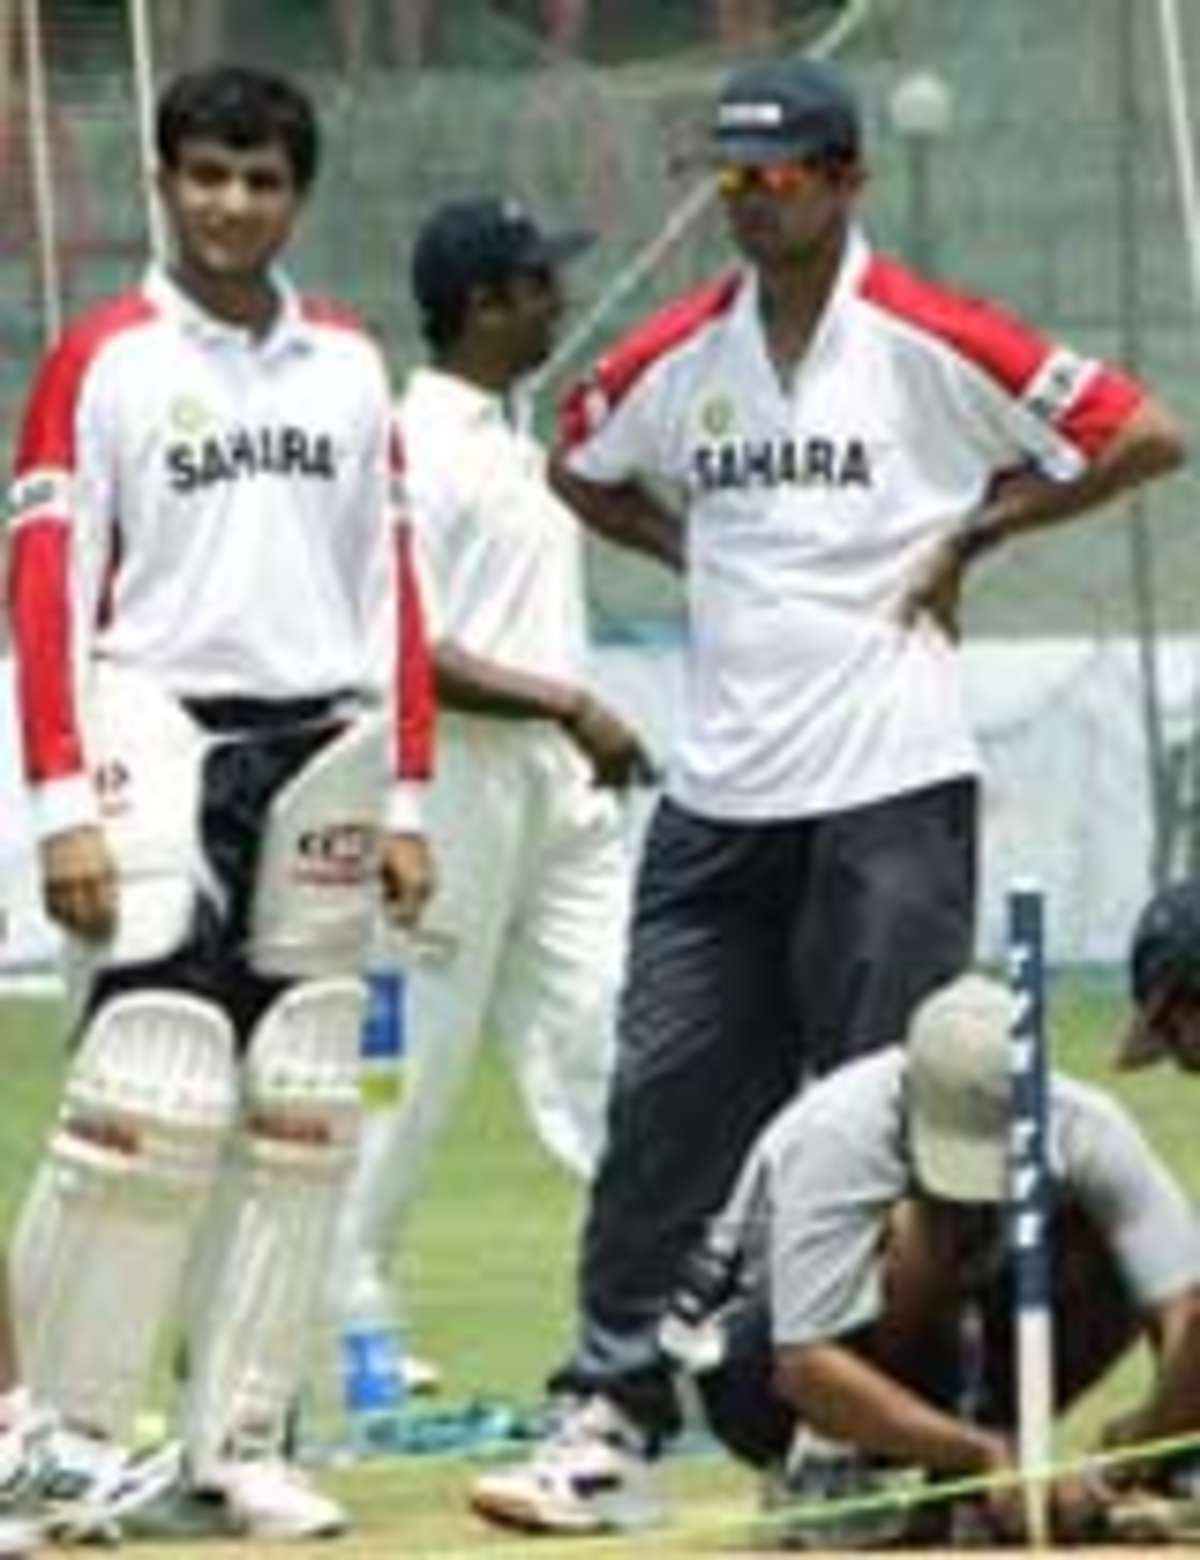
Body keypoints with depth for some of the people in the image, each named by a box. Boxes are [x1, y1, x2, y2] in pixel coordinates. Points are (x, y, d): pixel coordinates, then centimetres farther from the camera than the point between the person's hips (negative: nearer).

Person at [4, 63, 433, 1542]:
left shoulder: (347, 365, 13)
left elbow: (389, 590, 14)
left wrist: (404, 799, 9)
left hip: (322, 756, 5)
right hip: (165, 742, -5)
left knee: (299, 1115, 4)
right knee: (147, 1104, -13)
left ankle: (241, 1438, 9)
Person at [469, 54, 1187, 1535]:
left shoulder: (930, 343, -6)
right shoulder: (678, 355, 8)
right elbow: (582, 471, 27)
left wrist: (973, 529, -4)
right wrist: (699, 550, 11)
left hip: (889, 795, -5)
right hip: (721, 790, 5)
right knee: (664, 1107, 1)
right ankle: (610, 1414, 3)